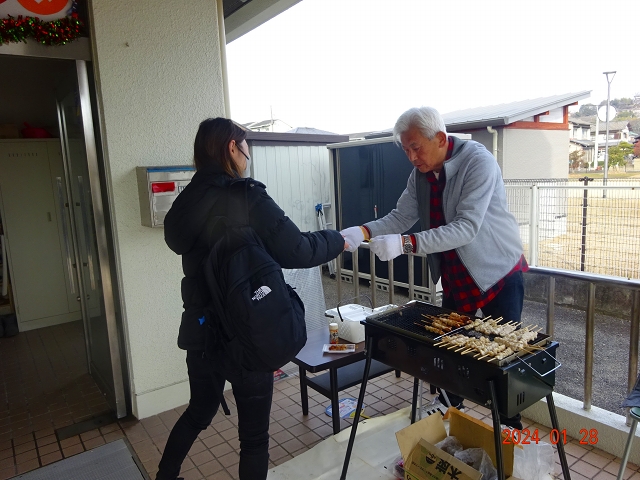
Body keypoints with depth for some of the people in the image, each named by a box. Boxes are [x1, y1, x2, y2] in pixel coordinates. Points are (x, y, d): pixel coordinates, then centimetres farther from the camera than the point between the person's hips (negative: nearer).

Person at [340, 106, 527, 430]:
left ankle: (511, 425, 25)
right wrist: (363, 232, -23)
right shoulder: (421, 173, -1)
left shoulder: (478, 162, -23)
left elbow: (466, 227, -31)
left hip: (499, 274, -6)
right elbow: (400, 217, -5)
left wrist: (405, 243, -40)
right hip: (455, 277, 6)